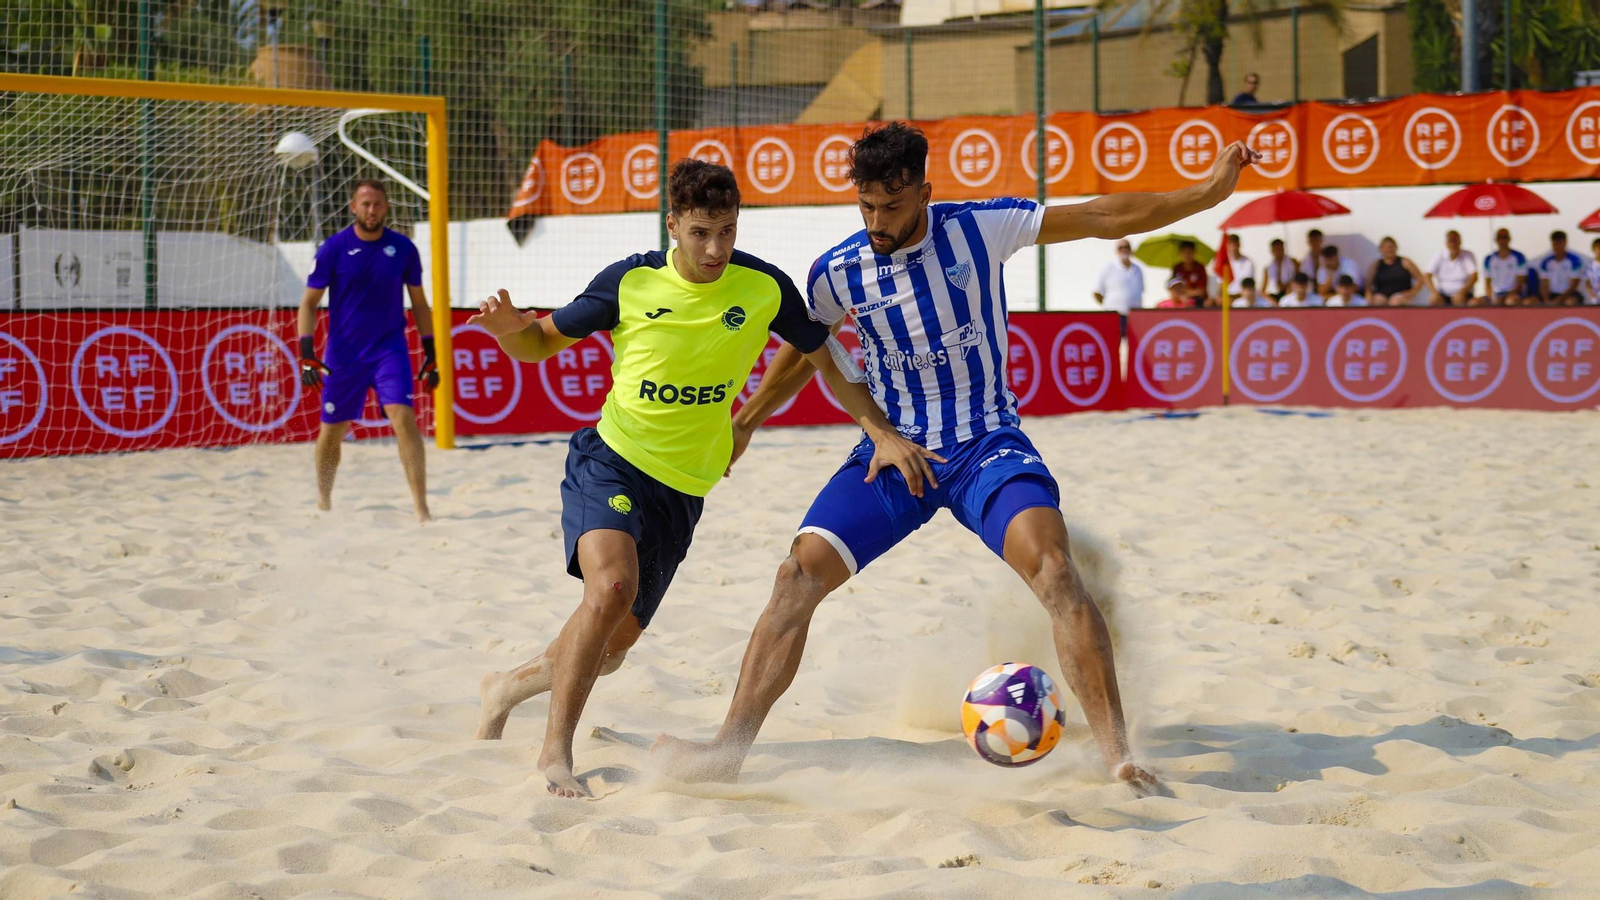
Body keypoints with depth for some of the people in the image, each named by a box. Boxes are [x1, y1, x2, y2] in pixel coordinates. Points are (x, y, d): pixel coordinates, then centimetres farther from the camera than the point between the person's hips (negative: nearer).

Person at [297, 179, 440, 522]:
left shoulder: (403, 248, 0)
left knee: (403, 418, -18)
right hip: (343, 354, 0)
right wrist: (307, 354, -11)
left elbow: (418, 302, 11)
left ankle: (421, 508, -19)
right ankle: (323, 502, 31)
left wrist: (430, 353, 8)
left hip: (390, 349, 0)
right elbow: (309, 302, 0)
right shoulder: (333, 249, -5)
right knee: (332, 430, 8)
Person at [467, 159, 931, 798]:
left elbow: (824, 359, 8)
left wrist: (883, 433, -1)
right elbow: (541, 344, 2)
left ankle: (507, 686, 39)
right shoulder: (629, 282, -9)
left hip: (682, 490, 3)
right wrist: (509, 327, -21)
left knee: (611, 649, 8)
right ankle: (555, 753, -21)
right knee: (612, 584, -32)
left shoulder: (763, 287, -5)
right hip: (610, 462, -3)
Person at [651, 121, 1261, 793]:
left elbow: (1105, 217, -3)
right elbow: (802, 353, 19)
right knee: (800, 573, -15)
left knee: (1052, 567, -27)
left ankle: (1118, 757, -28)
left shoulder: (979, 229, -8)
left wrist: (1207, 191, -8)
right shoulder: (836, 273, -2)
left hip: (986, 446, -2)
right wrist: (740, 425, 27)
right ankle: (729, 749, -10)